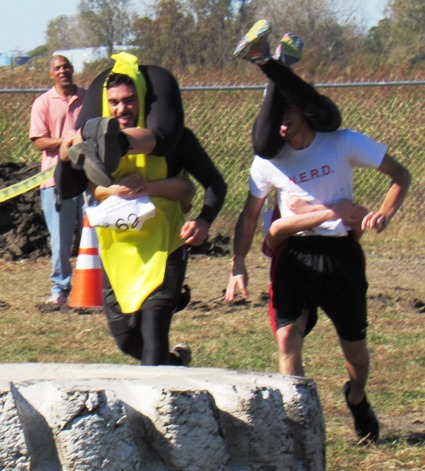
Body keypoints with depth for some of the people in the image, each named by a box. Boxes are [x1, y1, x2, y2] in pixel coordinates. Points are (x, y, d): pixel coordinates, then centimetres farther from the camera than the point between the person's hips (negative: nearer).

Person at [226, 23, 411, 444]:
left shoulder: (344, 144, -6)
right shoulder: (268, 161, 0)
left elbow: (400, 175, 1)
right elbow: (249, 215, 10)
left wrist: (385, 214, -17)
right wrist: (238, 266, -2)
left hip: (340, 253, -1)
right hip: (293, 254, 1)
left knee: (355, 349, 8)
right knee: (287, 337, -19)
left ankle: (357, 398, 41)